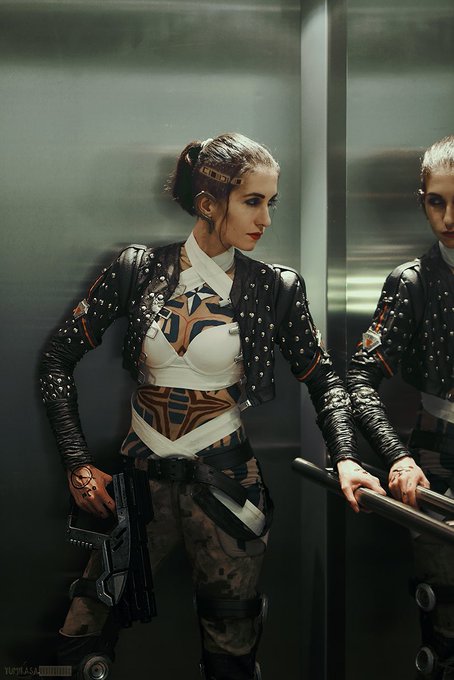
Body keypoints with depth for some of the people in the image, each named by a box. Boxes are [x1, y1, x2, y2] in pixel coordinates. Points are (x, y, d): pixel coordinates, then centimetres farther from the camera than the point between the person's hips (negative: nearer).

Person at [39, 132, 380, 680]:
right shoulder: (139, 269, -3)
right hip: (139, 475, 1)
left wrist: (345, 458, -12)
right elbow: (57, 360, 1)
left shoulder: (274, 290, -2)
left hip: (226, 481, 0)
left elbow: (323, 380, 5)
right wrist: (78, 464, -5)